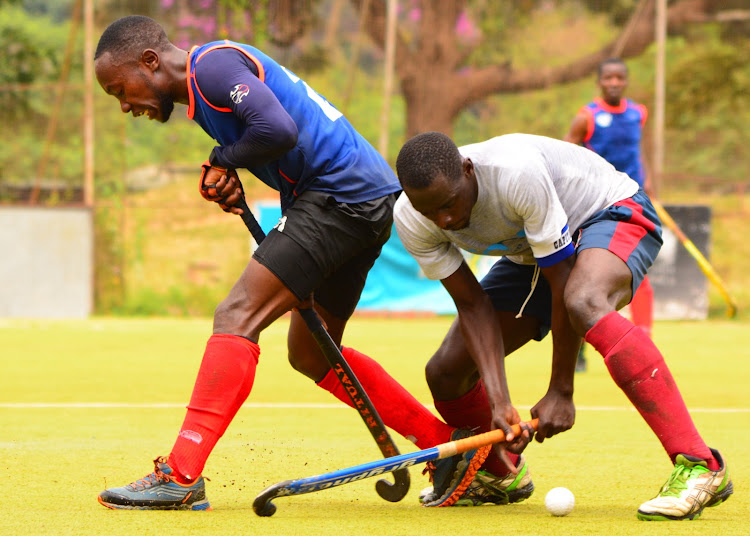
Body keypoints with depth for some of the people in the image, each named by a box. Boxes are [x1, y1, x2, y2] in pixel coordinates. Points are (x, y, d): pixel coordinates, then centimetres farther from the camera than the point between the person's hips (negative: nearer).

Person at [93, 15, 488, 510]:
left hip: (343, 195, -11)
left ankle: (181, 476, -21)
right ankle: (447, 443, 22)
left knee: (237, 317, -16)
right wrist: (227, 180, 3)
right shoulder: (205, 81, 21)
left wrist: (223, 161, -7)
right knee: (310, 354, 19)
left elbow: (278, 130, -25)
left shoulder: (213, 64, -11)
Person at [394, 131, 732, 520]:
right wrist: (498, 401, -25)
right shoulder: (410, 221, -21)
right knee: (446, 371, -3)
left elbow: (563, 284, -31)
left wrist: (561, 392, -27)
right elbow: (472, 303, -14)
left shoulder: (518, 172, -39)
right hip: (527, 253, 7)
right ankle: (501, 475, 32)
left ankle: (697, 466, -46)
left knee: (584, 304, -41)